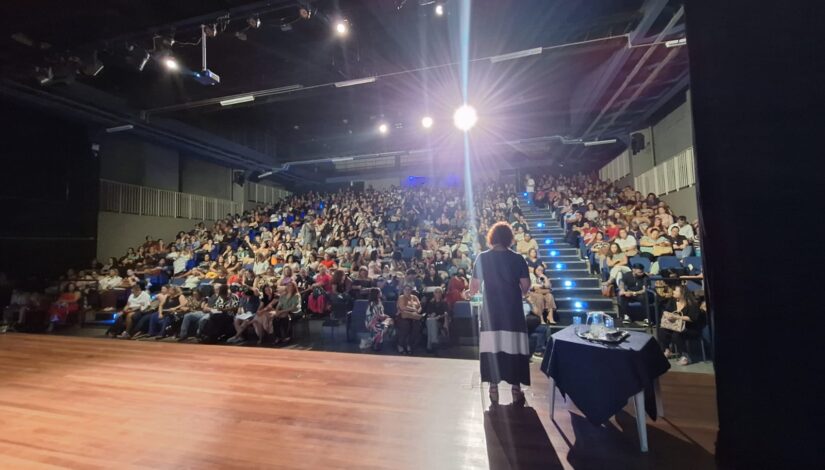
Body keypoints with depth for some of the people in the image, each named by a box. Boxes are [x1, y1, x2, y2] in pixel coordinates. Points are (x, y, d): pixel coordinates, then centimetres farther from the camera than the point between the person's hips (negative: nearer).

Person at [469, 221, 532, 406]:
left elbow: (474, 287, -4)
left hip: (490, 311, 0)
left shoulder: (482, 258, -5)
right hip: (512, 311, 0)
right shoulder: (517, 258, -4)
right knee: (514, 348, 10)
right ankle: (516, 391, 19)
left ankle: (493, 391, 17)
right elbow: (526, 286, -3)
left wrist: (473, 292, 18)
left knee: (492, 347, 8)